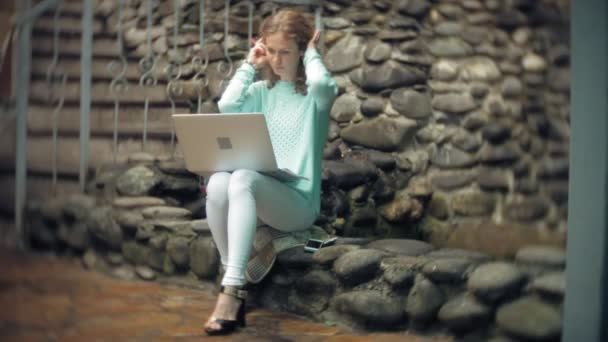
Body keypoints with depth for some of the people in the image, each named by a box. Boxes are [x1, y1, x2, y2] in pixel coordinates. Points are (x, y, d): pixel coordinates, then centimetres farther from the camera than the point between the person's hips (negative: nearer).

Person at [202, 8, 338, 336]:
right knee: (218, 182, -30)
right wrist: (249, 65, 7)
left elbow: (321, 83, -23)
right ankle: (235, 287, -27)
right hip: (260, 191, 4)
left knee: (243, 178, -35)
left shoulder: (315, 93, 4)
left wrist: (312, 55, -2)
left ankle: (231, 288, -40)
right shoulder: (261, 90, 16)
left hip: (298, 200, -4)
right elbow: (227, 106, -5)